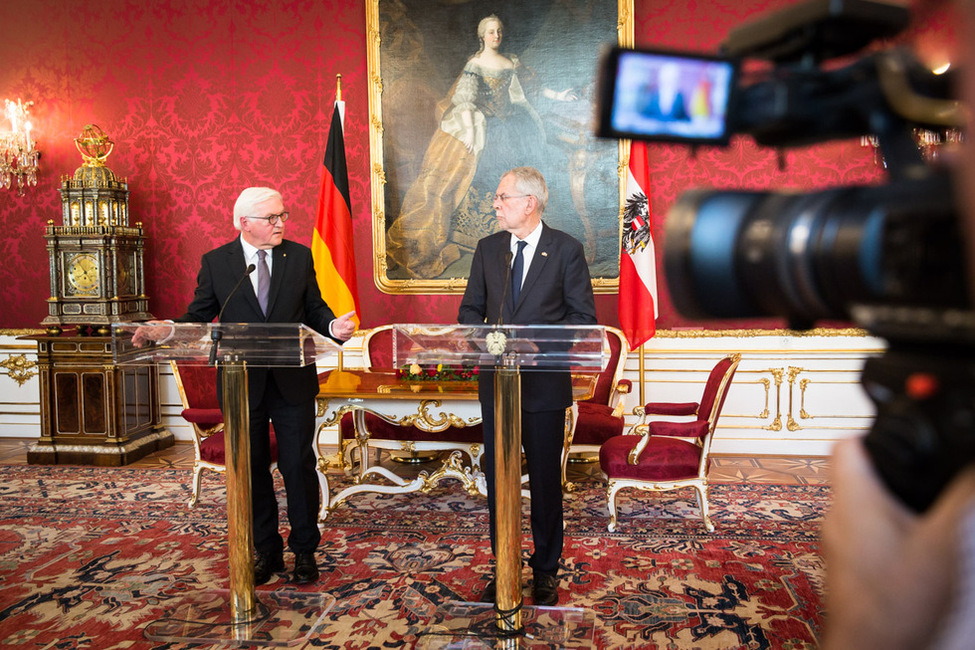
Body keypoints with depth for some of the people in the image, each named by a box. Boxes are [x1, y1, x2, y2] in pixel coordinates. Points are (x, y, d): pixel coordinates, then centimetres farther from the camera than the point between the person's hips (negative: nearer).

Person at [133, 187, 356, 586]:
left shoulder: (299, 256, 4)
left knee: (299, 467, 4)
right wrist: (166, 330, -17)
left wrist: (333, 326, -16)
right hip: (243, 385, 0)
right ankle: (266, 551, 28)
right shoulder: (216, 262, 1)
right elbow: (198, 317, 3)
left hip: (292, 381, 0)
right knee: (252, 470, 11)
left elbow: (314, 310, 5)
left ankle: (305, 552, 21)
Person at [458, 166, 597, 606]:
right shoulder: (488, 248, 8)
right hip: (496, 380, 4)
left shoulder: (566, 249, -3)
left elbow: (583, 315, -4)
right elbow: (470, 309, 12)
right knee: (497, 479, 10)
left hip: (544, 383, -3)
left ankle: (545, 571, 25)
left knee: (545, 481, 8)